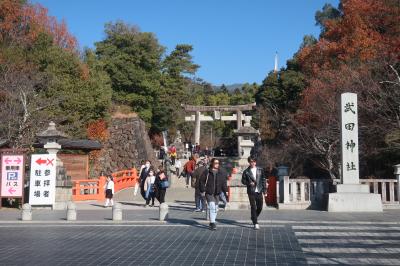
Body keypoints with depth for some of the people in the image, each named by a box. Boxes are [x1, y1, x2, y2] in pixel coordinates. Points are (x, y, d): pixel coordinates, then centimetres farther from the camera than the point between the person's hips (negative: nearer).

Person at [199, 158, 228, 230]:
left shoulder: (221, 172, 3)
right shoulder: (207, 172, -7)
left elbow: (223, 183, 8)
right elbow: (202, 181, -3)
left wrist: (225, 190, 0)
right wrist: (202, 191, -7)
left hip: (217, 193, 4)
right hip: (209, 193, -4)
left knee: (215, 208, 12)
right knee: (212, 206, -17)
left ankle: (212, 222, 28)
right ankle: (212, 223, -14)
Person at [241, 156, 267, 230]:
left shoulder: (260, 170, 6)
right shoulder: (246, 171, 1)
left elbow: (263, 180, 8)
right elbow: (243, 180, 7)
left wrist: (264, 190, 3)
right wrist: (249, 183, -12)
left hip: (259, 191, 2)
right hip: (251, 192, -2)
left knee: (260, 207, 7)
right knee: (253, 207, -4)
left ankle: (254, 218, 34)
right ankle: (255, 223, 1)